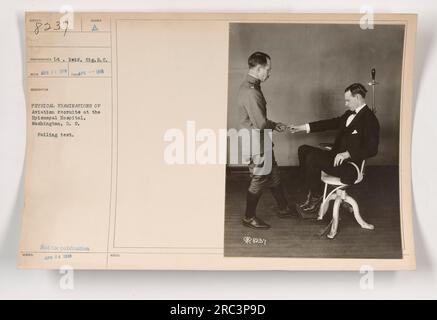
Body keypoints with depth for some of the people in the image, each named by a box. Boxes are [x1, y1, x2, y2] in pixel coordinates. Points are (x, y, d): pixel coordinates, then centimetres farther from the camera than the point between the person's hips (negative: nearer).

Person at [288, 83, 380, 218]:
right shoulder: (349, 114, 13)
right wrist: (302, 127, 12)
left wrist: (347, 154, -27)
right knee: (303, 150, 2)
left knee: (312, 158, -26)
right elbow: (331, 123, 16)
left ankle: (316, 198, -7)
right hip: (336, 155, 10)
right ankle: (311, 192, 1)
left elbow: (371, 149, -20)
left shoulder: (369, 119, -13)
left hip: (349, 166, -9)